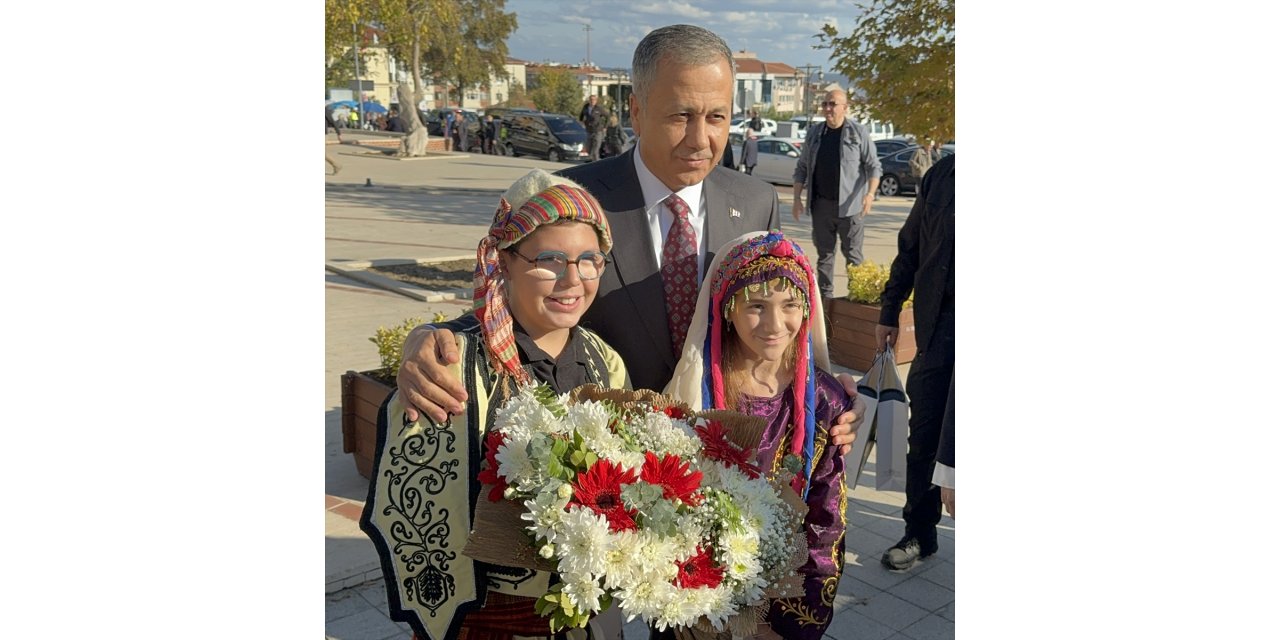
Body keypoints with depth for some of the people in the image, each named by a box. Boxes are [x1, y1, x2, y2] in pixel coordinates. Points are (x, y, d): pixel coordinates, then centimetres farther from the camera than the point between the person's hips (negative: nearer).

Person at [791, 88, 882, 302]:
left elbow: (873, 166, -4)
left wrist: (870, 193, -18)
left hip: (849, 205, -4)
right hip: (821, 204, 4)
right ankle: (825, 296, 16)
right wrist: (797, 198, 5)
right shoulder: (814, 133, 10)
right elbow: (802, 168, 13)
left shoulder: (858, 132, -2)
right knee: (824, 252, 9)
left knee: (852, 253, -1)